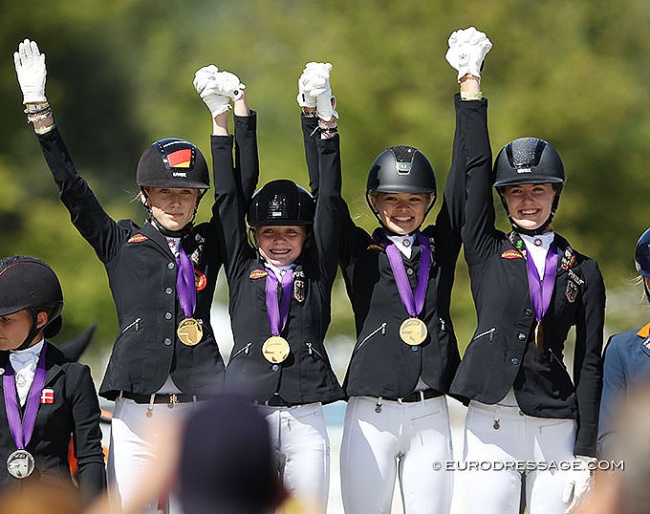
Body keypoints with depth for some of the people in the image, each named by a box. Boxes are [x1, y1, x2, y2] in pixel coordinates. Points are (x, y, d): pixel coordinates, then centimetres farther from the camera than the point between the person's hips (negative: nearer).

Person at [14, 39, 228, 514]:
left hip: (197, 414, 1)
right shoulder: (121, 243, 7)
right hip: (135, 415, -1)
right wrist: (38, 107, -2)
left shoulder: (209, 244, 10)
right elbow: (72, 188, 3)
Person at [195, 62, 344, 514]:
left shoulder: (317, 273, 10)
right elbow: (231, 195, 8)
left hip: (306, 424, 0)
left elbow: (329, 200, 5)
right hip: (247, 419, 0)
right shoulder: (243, 270, 10)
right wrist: (225, 115, 6)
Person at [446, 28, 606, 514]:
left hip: (556, 428, 0)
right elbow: (476, 167, 2)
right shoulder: (487, 252, 8)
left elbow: (590, 364, 5)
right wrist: (470, 81, -3)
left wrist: (585, 452, -1)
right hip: (492, 423, 0)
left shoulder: (583, 272, 8)